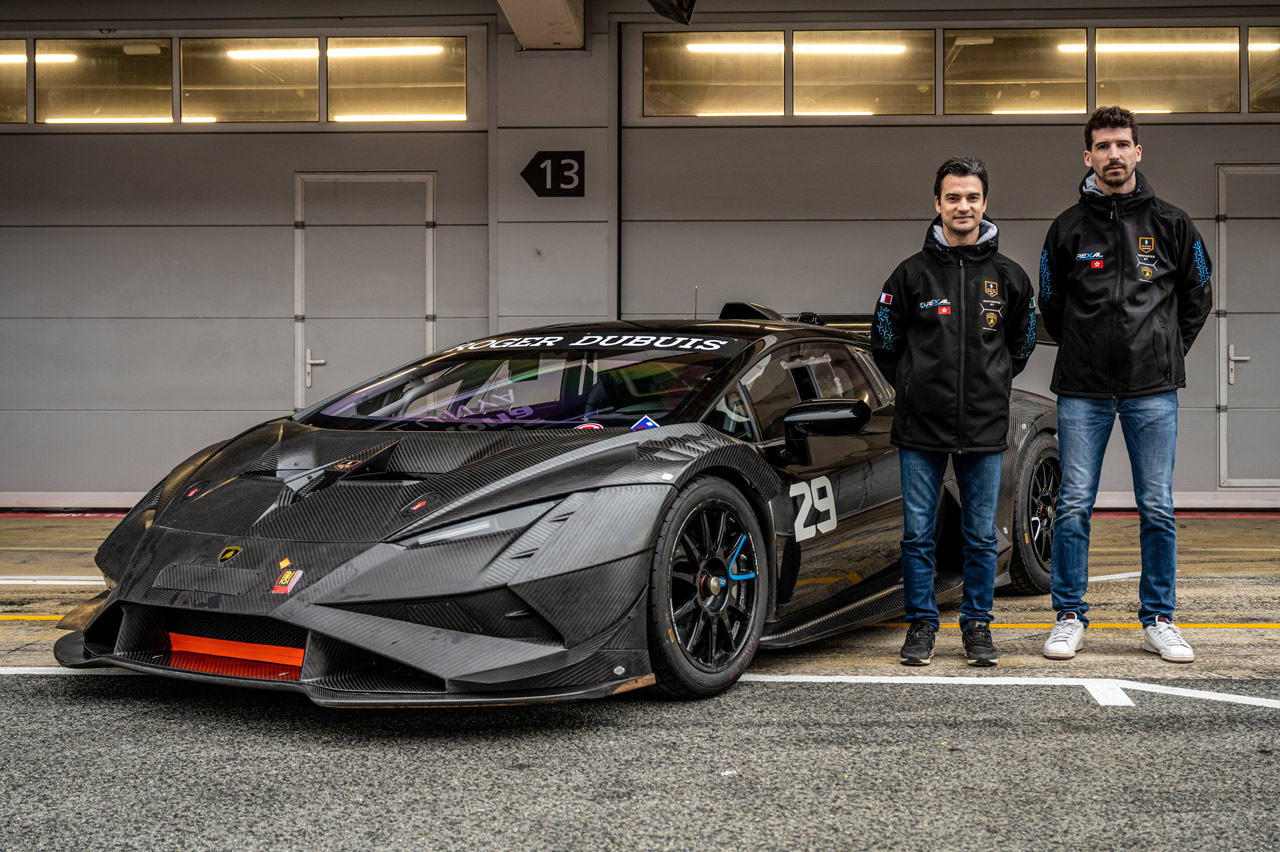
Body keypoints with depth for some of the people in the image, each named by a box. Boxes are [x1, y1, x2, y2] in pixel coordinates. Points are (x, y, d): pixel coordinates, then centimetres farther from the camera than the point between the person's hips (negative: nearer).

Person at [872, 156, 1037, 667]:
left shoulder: (1008, 277, 5)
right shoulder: (912, 274, 1)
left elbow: (1021, 345, 19)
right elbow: (884, 344, 10)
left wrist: (990, 387, 14)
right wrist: (915, 390, 9)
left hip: (985, 430, 1)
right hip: (920, 430, -1)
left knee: (981, 537, 6)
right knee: (918, 534, 3)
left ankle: (977, 626, 18)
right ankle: (921, 625, 14)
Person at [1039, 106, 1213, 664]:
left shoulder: (1171, 224, 5)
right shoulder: (1067, 228, 5)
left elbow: (1198, 297, 14)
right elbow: (1051, 305, 15)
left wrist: (1166, 351, 10)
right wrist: (1082, 351, 10)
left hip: (1153, 388, 0)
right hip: (1082, 389, 0)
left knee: (1157, 510, 3)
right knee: (1074, 507, 0)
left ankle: (1159, 621, 13)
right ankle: (1070, 617, 11)